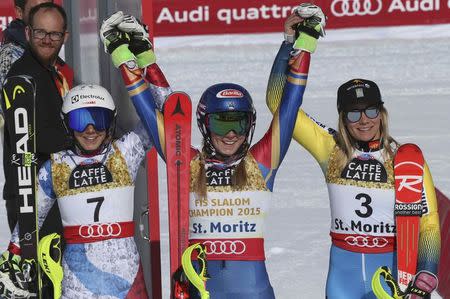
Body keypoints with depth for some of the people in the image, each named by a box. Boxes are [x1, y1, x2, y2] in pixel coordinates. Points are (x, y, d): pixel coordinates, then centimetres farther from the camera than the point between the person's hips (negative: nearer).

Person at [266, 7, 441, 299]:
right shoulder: (332, 150, -1)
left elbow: (428, 223, -3)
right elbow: (279, 101, -3)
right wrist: (291, 43, -10)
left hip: (392, 267, -2)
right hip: (343, 268, 2)